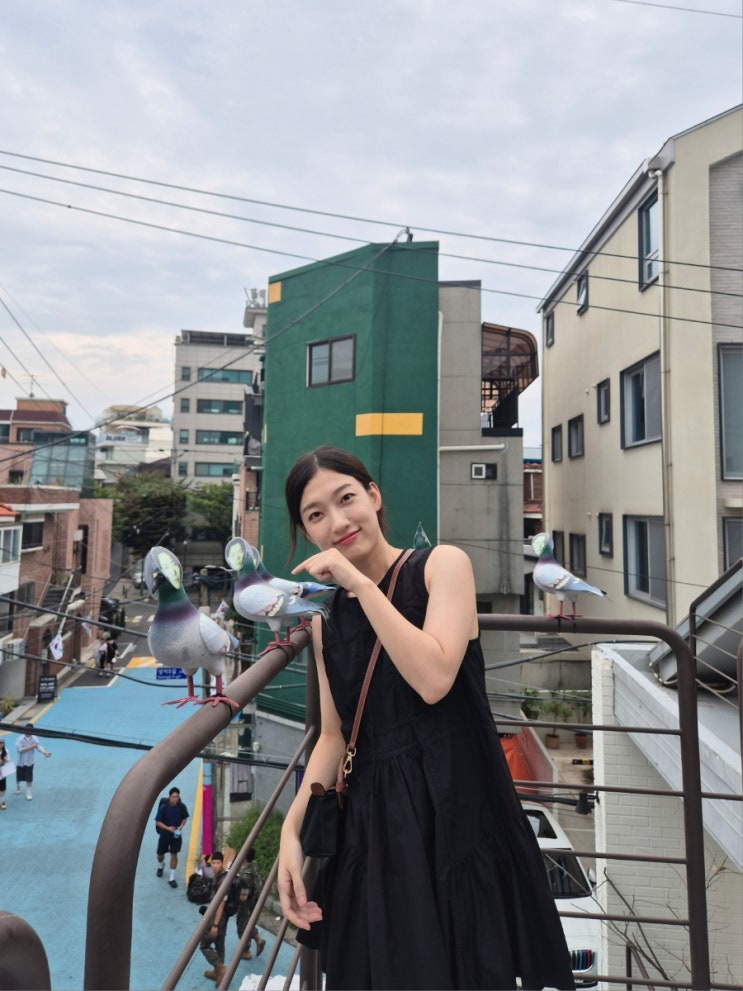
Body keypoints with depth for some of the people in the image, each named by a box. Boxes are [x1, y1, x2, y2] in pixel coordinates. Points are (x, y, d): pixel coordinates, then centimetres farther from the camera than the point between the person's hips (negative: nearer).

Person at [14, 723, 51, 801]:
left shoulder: (35, 738, -10)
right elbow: (20, 749, -25)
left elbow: (39, 746, -22)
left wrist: (44, 752, -39)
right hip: (20, 762, -1)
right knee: (19, 777, 17)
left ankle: (28, 793, 20)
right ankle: (17, 786, 51)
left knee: (29, 778, 3)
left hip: (29, 762, 1)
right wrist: (30, 747, -27)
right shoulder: (20, 739, -16)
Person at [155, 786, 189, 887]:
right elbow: (158, 822, -16)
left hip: (176, 835, 0)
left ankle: (172, 878, 19)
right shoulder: (163, 807, -23)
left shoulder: (182, 807, -17)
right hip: (164, 835, 0)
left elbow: (184, 818, 0)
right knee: (160, 854, 18)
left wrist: (181, 826, -18)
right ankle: (161, 866, 53)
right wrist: (168, 828, -29)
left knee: (174, 855, 4)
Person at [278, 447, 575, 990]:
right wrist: (292, 829, -6)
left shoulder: (442, 564, -8)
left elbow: (434, 680, -22)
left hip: (456, 807, -3)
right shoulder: (325, 615, 5)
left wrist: (362, 584, -19)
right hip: (373, 819, 4)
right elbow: (334, 735, 6)